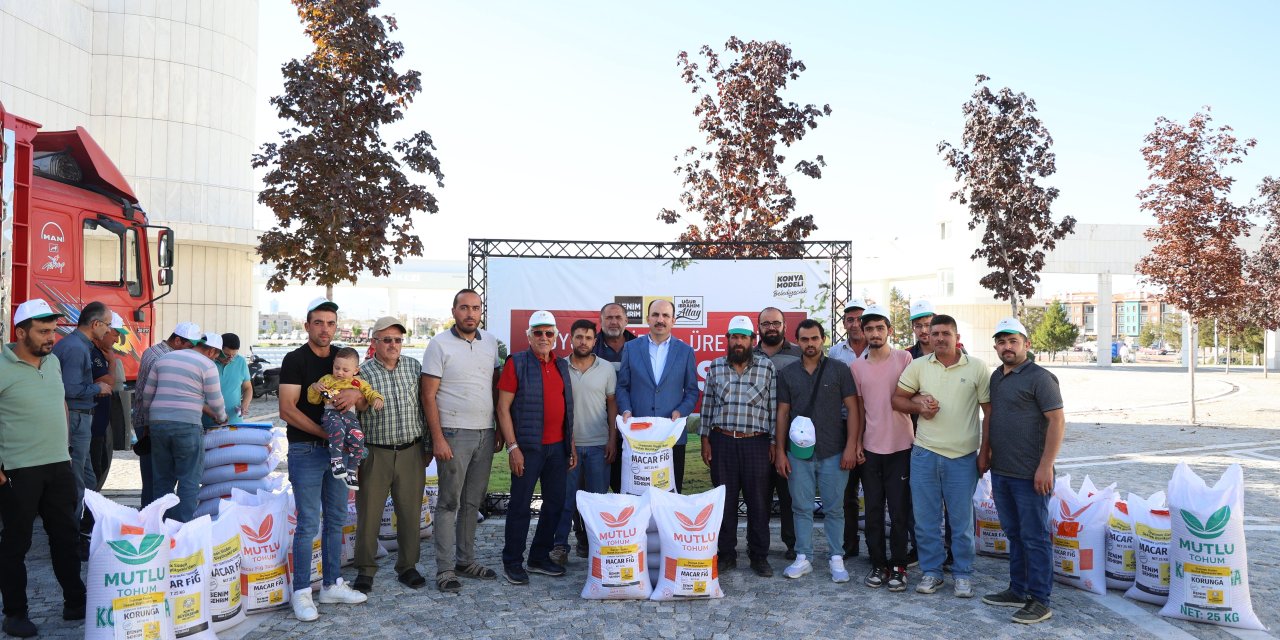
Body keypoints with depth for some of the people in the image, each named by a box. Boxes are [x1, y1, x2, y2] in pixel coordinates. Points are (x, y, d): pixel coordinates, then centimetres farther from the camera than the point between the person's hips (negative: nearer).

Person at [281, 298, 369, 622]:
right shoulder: (295, 359, -7)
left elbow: (363, 405, 9)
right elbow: (287, 409, -14)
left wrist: (356, 394, -15)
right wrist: (324, 432, -17)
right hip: (306, 450, -6)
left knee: (336, 520, 12)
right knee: (308, 523, -3)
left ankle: (333, 585, 22)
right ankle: (302, 592, 7)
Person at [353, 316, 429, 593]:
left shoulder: (414, 366, 6)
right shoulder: (363, 372, -6)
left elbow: (424, 404, 13)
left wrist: (426, 443, 13)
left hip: (411, 453, 3)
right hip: (376, 453, -3)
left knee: (410, 513, 10)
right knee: (368, 513, 5)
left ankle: (407, 566, 25)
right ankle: (366, 571, 20)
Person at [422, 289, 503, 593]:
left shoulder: (490, 342, 10)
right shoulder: (440, 344, -6)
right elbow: (428, 395, -8)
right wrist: (438, 438, -14)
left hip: (485, 434, 5)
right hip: (454, 434, -5)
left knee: (473, 502, 13)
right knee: (449, 502, -1)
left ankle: (466, 560, 24)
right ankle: (445, 569, 6)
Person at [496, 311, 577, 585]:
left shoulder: (562, 366, 13)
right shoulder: (517, 363, -5)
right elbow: (503, 407, -8)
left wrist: (572, 445, 14)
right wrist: (512, 447, -14)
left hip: (558, 447, 6)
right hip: (528, 447, -6)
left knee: (555, 503, 10)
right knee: (520, 505, 1)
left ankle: (540, 557, 24)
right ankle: (512, 563, 13)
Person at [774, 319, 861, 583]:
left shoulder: (839, 370, 0)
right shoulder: (787, 373, 7)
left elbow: (852, 408, 0)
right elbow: (782, 413, 8)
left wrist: (851, 446, -8)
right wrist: (780, 451, 3)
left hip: (833, 452, -2)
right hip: (799, 452, 2)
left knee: (834, 509, 5)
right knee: (801, 507, 8)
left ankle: (837, 559, 16)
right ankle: (803, 558, 18)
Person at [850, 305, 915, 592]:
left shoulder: (905, 359, -3)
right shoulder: (856, 366, 5)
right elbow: (858, 407, 10)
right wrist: (855, 444, 6)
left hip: (900, 447, -3)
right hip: (870, 448, 3)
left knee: (899, 511, 2)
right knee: (873, 511, 8)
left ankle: (898, 567, 14)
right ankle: (878, 565, 19)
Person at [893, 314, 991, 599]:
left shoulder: (977, 367, -1)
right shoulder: (918, 366, 4)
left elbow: (989, 410, 2)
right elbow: (897, 398, 10)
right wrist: (918, 406, -10)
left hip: (962, 457, -2)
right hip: (924, 454, 2)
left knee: (961, 519, 7)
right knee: (925, 518, 9)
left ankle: (963, 574, 22)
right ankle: (931, 570, 23)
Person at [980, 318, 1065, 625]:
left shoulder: (1039, 378, -11)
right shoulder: (996, 376, 13)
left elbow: (1057, 421, -15)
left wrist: (1045, 466, -19)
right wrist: (985, 452, 17)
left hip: (1030, 475, -8)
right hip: (1000, 471, 8)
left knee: (1034, 537, 0)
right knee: (1013, 534, 16)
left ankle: (1039, 601, 8)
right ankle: (1018, 591, 26)